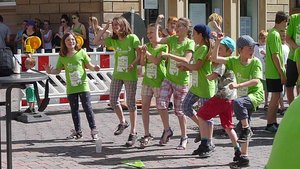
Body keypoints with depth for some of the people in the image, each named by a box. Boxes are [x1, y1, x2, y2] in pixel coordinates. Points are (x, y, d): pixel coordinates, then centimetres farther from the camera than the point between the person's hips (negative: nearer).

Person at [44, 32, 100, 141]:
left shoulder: (81, 53, -3)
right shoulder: (62, 57, 4)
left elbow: (89, 66, 2)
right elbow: (58, 70, 9)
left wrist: (94, 68, -19)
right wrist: (50, 71, -10)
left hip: (83, 85, -3)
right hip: (71, 88, 3)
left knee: (87, 107, -6)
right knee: (74, 109, 11)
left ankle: (93, 130, 1)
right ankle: (77, 131, 21)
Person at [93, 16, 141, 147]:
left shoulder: (132, 38, -8)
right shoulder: (113, 40, 6)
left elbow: (140, 55, -8)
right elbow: (96, 41, 3)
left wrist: (133, 64, -25)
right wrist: (105, 28, -1)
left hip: (130, 75, -5)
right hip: (117, 74, 5)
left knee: (130, 103, 0)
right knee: (113, 100, 6)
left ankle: (133, 132, 8)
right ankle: (123, 122, 32)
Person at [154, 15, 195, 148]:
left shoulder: (190, 43, -10)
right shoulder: (172, 39, 4)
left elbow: (186, 60, -24)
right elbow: (157, 40, -8)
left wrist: (168, 55, -28)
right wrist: (157, 24, -9)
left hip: (181, 81, -4)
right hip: (168, 78, 4)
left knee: (179, 110, 3)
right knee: (161, 104, -12)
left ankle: (184, 137, 18)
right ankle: (167, 130, 8)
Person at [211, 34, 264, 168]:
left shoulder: (256, 62, -11)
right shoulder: (234, 61, -1)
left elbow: (256, 81, -23)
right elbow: (214, 58, -9)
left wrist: (238, 85, -34)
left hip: (256, 94, -5)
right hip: (244, 97, 5)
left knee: (237, 102, -36)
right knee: (244, 129, 9)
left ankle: (247, 129, -17)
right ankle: (244, 157, 18)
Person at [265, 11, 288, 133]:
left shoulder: (274, 33, 16)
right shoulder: (275, 35, -16)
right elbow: (275, 56, -20)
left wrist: (282, 71, 20)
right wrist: (282, 73, -18)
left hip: (274, 73, 10)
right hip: (275, 73, -10)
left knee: (276, 97, 12)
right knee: (276, 97, -7)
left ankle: (274, 123, 17)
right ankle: (270, 124, -3)